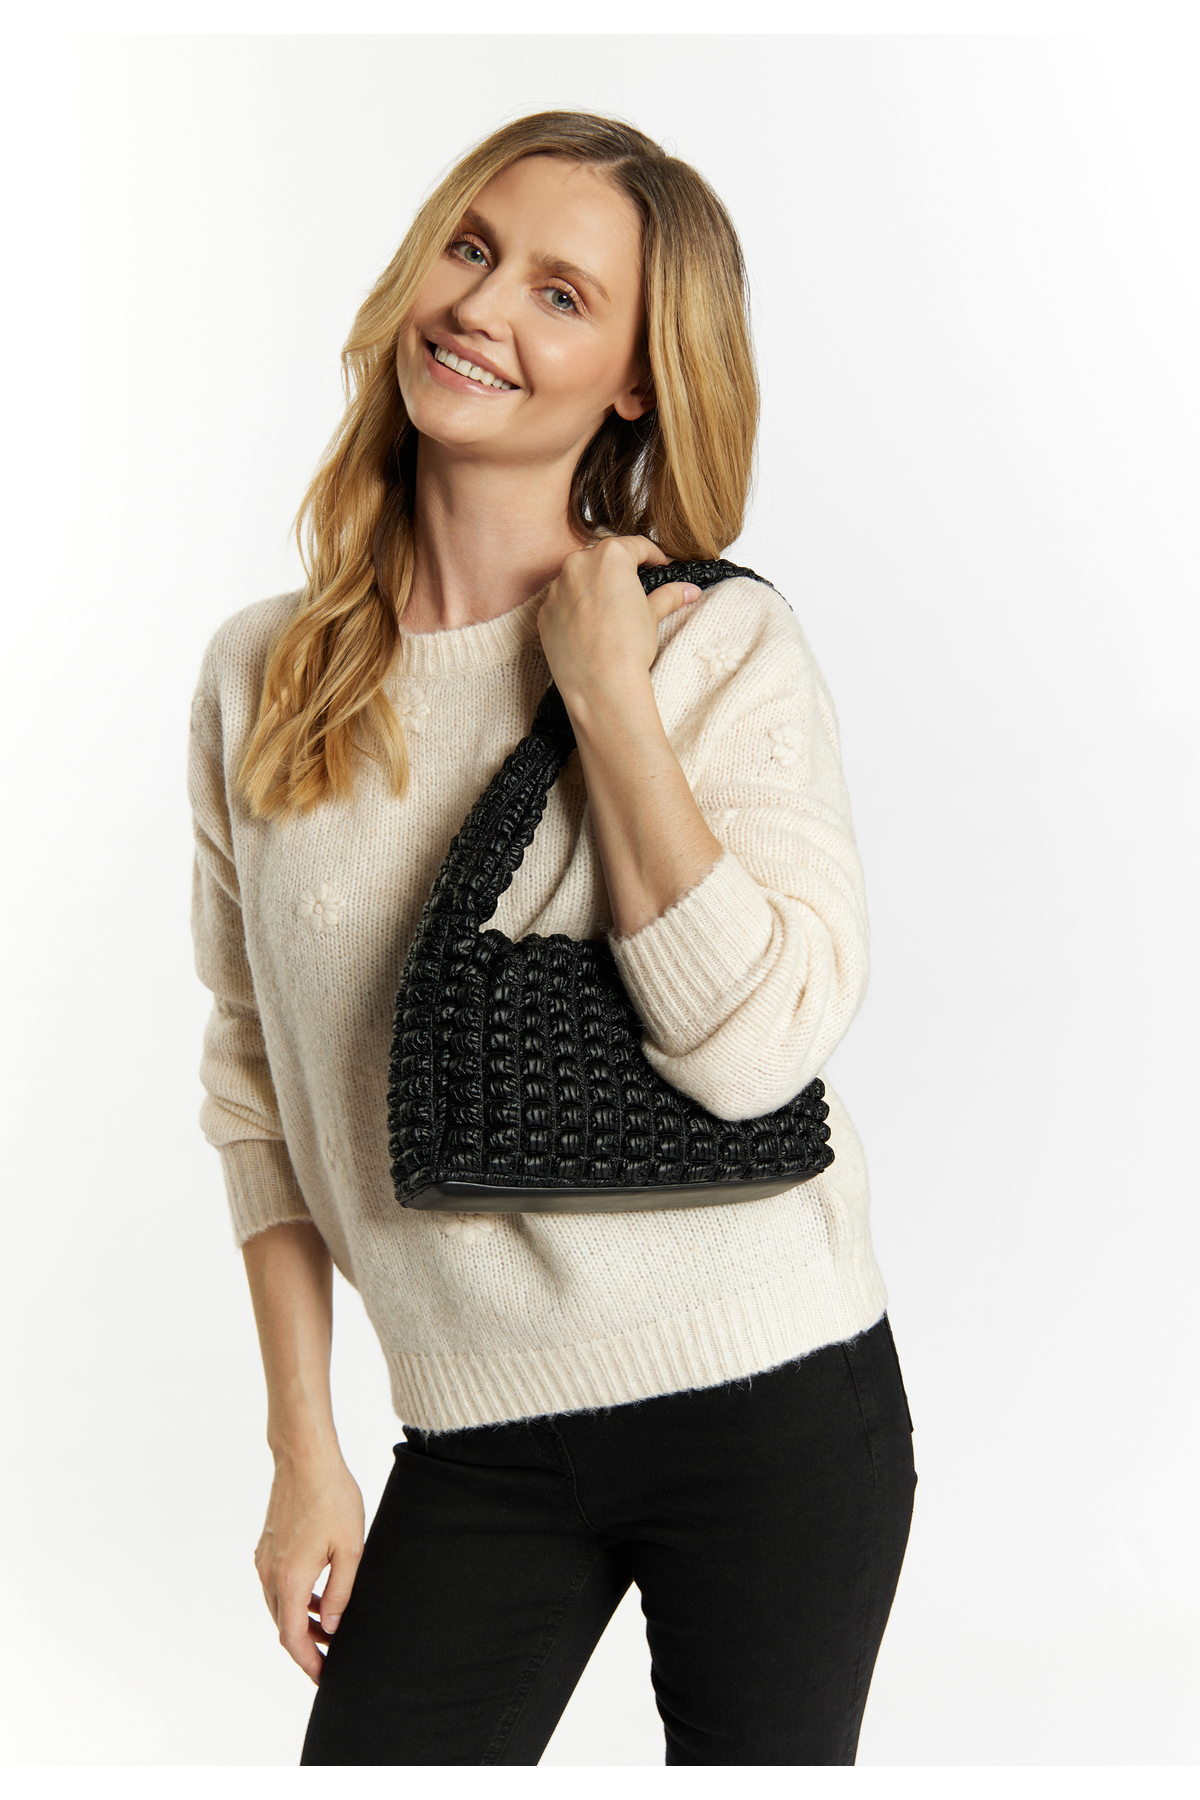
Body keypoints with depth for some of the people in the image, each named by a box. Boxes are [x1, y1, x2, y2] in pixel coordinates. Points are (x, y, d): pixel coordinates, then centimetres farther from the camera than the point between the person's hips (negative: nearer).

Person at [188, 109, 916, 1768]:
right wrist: (302, 1445, 5)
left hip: (774, 1403, -2)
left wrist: (608, 690, -17)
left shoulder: (729, 651, -8)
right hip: (479, 1445, 2)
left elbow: (751, 1049, -21)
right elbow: (258, 1084, 6)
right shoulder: (263, 679, 1)